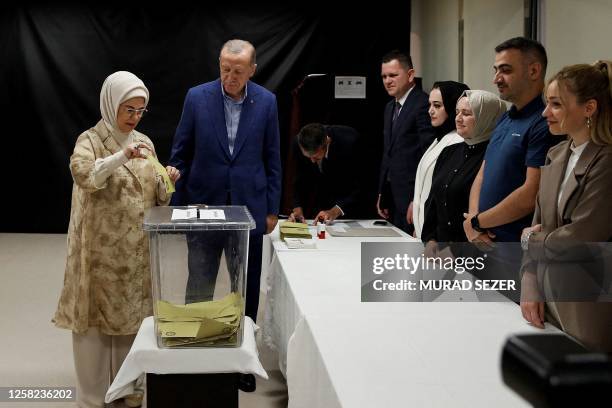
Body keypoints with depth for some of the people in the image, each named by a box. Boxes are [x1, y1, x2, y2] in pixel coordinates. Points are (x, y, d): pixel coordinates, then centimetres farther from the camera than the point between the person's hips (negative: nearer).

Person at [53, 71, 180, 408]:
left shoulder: (144, 142, 9)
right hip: (102, 250, -5)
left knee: (134, 316, 12)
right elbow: (82, 175, -28)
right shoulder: (90, 140, -7)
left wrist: (166, 182, -9)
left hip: (138, 250, 5)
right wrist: (122, 157, -38)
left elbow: (156, 196, 12)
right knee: (97, 316, 1)